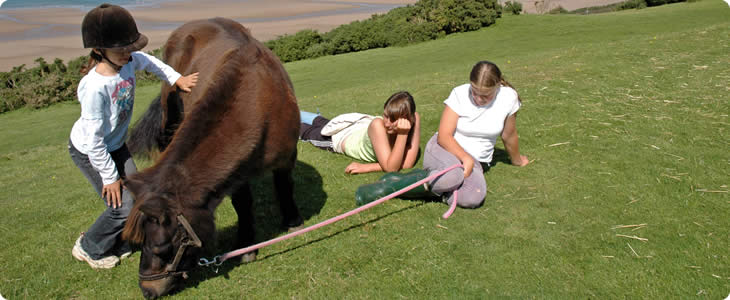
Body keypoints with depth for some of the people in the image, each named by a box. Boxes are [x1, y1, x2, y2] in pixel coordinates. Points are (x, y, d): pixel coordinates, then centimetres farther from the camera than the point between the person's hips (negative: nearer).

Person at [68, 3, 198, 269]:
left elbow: (152, 63, 12)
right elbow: (94, 140, -28)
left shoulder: (130, 61, -16)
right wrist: (109, 177, -19)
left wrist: (177, 79, 1)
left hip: (115, 144, 7)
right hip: (88, 151, -7)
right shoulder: (95, 87, -35)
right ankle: (89, 248, 23)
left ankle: (117, 245, 32)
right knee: (123, 205, -5)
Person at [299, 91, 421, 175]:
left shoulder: (414, 119, -37)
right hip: (339, 136, -4)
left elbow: (407, 164, -37)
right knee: (307, 131, 29)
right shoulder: (377, 124, -47)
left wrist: (367, 167, -43)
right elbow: (390, 168, -48)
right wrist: (402, 134, -57)